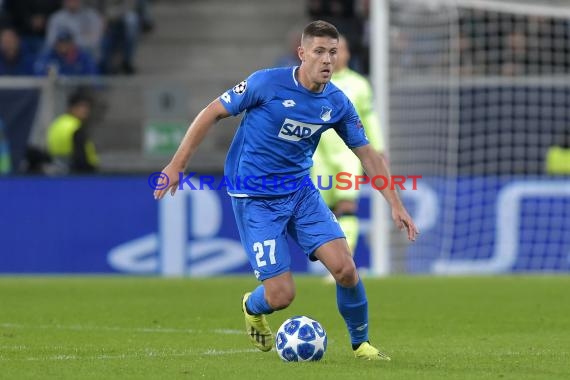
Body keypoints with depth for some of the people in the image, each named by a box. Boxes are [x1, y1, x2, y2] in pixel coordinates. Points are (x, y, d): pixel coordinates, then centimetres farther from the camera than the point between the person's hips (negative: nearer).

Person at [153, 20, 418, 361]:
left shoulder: (338, 103, -4)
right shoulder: (268, 83, -17)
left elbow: (367, 154, 6)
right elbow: (212, 113, -7)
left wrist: (396, 205, 1)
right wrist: (177, 165, -8)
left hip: (301, 191, 4)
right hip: (255, 200, -4)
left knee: (345, 267, -14)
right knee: (281, 296, -10)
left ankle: (361, 342, 11)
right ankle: (253, 308, 29)